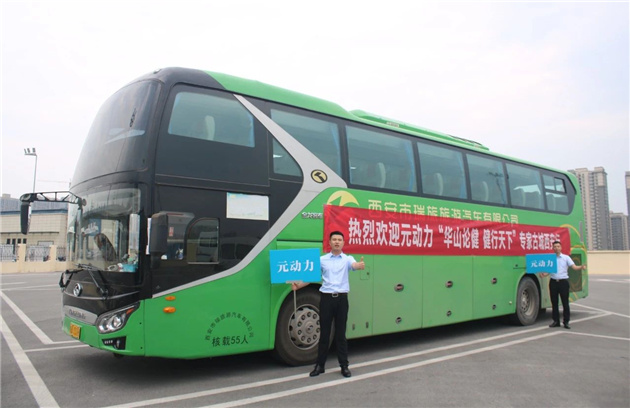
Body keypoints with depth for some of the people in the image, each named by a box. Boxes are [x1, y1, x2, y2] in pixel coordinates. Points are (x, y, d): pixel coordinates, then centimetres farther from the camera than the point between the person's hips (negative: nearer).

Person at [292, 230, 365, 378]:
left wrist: (360, 265, -42)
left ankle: (344, 366, 17)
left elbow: (354, 265, -19)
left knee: (341, 334, 7)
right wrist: (298, 285, -6)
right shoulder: (322, 259, 7)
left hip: (341, 298, 0)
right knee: (324, 333, 7)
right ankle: (320, 365, 18)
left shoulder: (347, 259, 3)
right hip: (326, 298, 0)